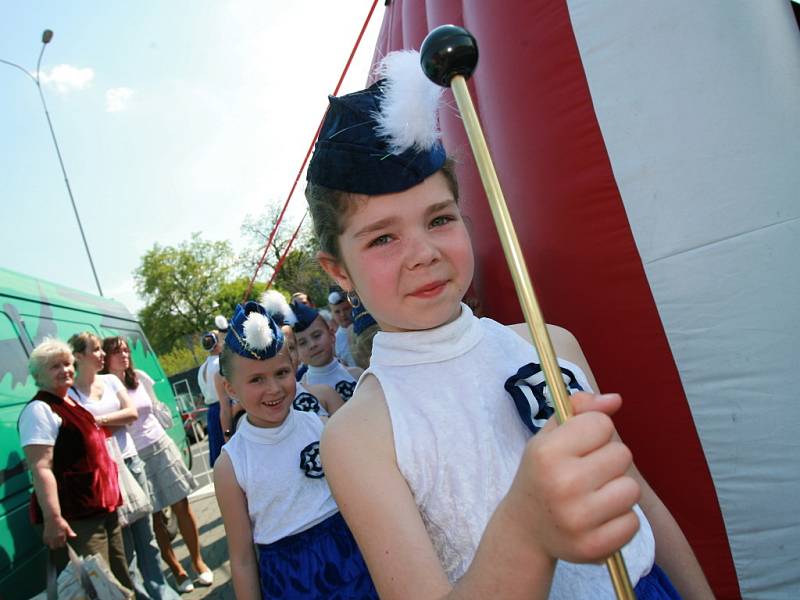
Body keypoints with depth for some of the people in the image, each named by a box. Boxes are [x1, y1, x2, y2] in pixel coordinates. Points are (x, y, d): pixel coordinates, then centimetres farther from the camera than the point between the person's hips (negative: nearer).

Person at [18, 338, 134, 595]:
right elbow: (41, 469, -21)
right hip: (75, 518, -9)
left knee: (121, 582, 19)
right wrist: (53, 518, -28)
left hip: (102, 508, 9)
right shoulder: (39, 410, -13)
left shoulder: (73, 405, 15)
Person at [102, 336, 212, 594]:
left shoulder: (140, 377, 3)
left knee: (182, 506, 5)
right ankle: (177, 571, 19)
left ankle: (198, 562, 19)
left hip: (162, 447, 4)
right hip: (135, 457, -3)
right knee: (155, 517, 5)